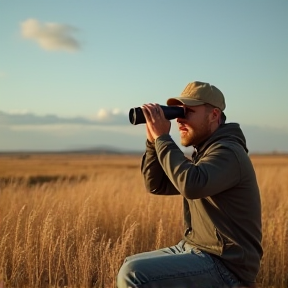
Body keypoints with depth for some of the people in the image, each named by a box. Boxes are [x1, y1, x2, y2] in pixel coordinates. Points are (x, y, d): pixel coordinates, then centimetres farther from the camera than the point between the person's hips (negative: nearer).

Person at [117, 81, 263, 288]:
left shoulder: (227, 152, -16)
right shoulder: (203, 154, 14)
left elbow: (191, 185, -35)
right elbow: (156, 185, 13)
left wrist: (162, 137, -24)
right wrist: (153, 140, -1)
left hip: (224, 265, -10)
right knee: (130, 267, 14)